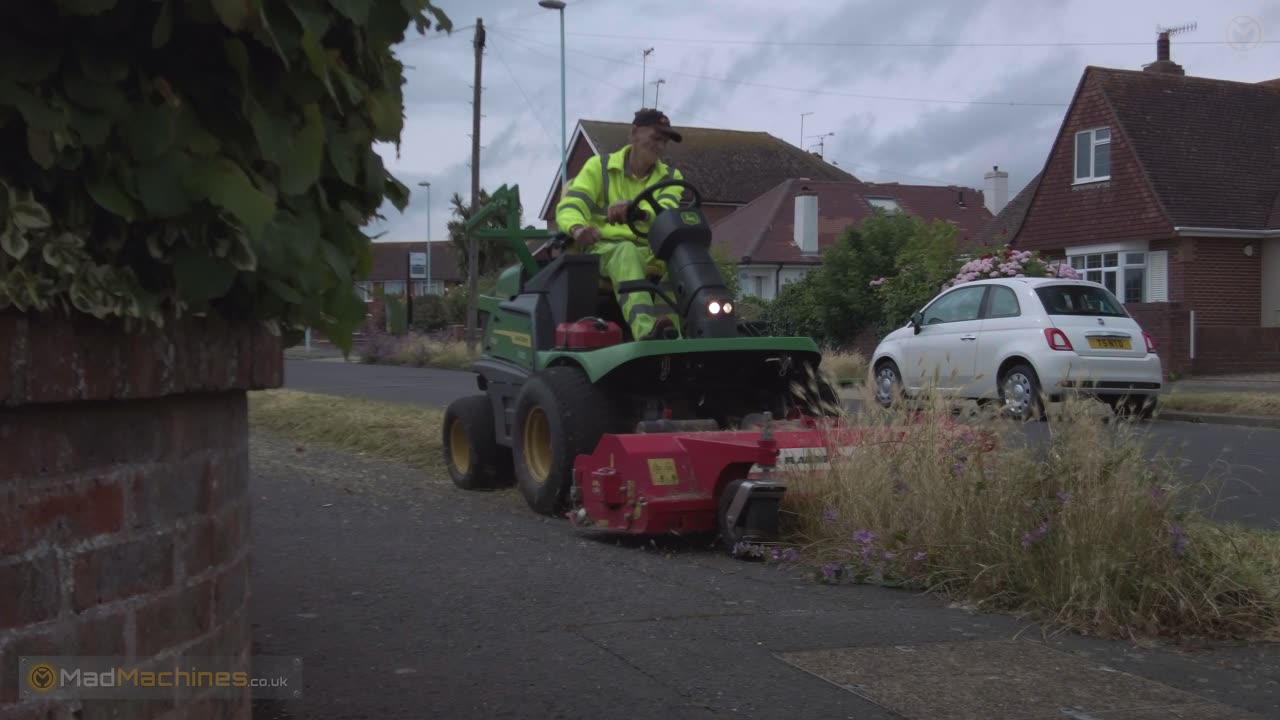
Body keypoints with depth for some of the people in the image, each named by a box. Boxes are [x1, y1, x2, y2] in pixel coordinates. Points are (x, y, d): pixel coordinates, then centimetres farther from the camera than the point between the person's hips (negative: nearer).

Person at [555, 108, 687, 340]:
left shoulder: (670, 177, 13)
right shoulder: (599, 167, 9)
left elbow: (667, 211, -10)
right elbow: (569, 206, -5)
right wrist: (578, 227, -32)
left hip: (650, 253, 3)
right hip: (603, 248, -2)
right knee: (626, 252, -39)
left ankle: (668, 330, -46)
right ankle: (646, 330, -60)